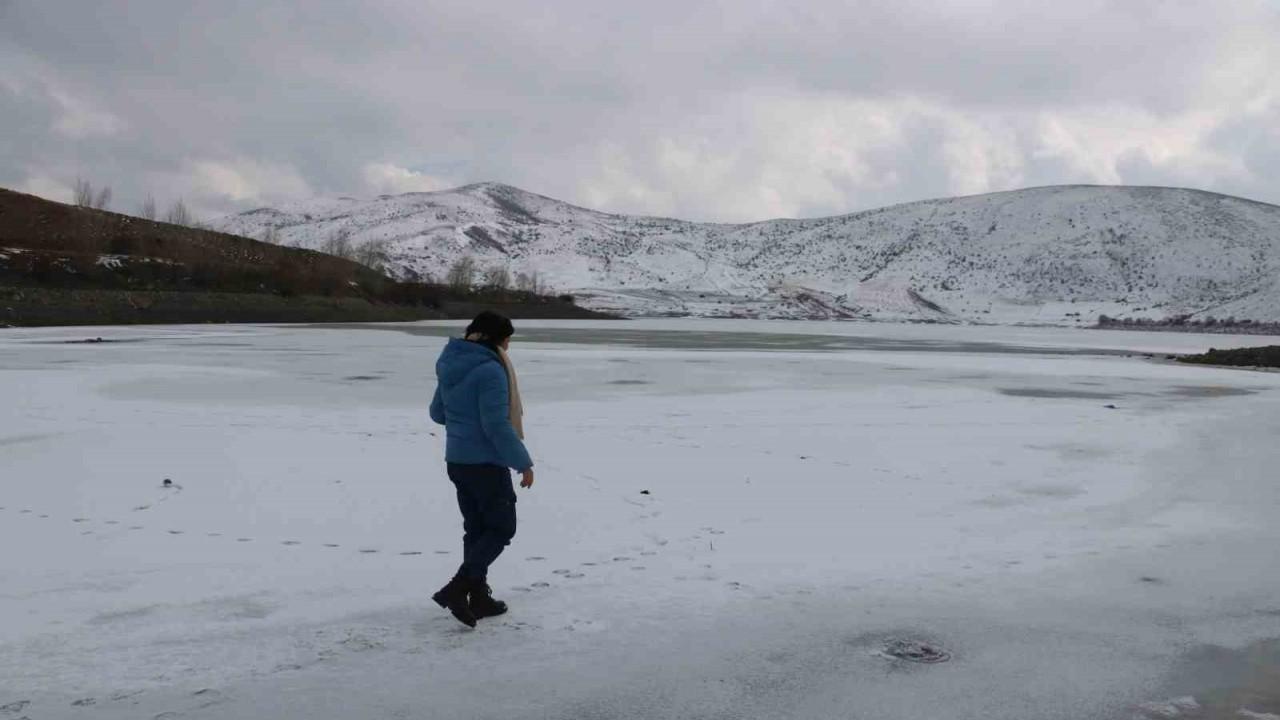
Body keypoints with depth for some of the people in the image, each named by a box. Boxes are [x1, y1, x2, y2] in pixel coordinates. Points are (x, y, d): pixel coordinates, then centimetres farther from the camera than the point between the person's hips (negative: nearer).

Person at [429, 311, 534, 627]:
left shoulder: (450, 366, 7)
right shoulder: (490, 370, -20)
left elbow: (437, 413, 18)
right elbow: (498, 426, -23)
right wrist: (523, 462, -15)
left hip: (456, 461, 8)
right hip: (486, 464, -8)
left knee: (477, 528, 17)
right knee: (502, 527, 3)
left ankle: (478, 596, 21)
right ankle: (457, 588, -7)